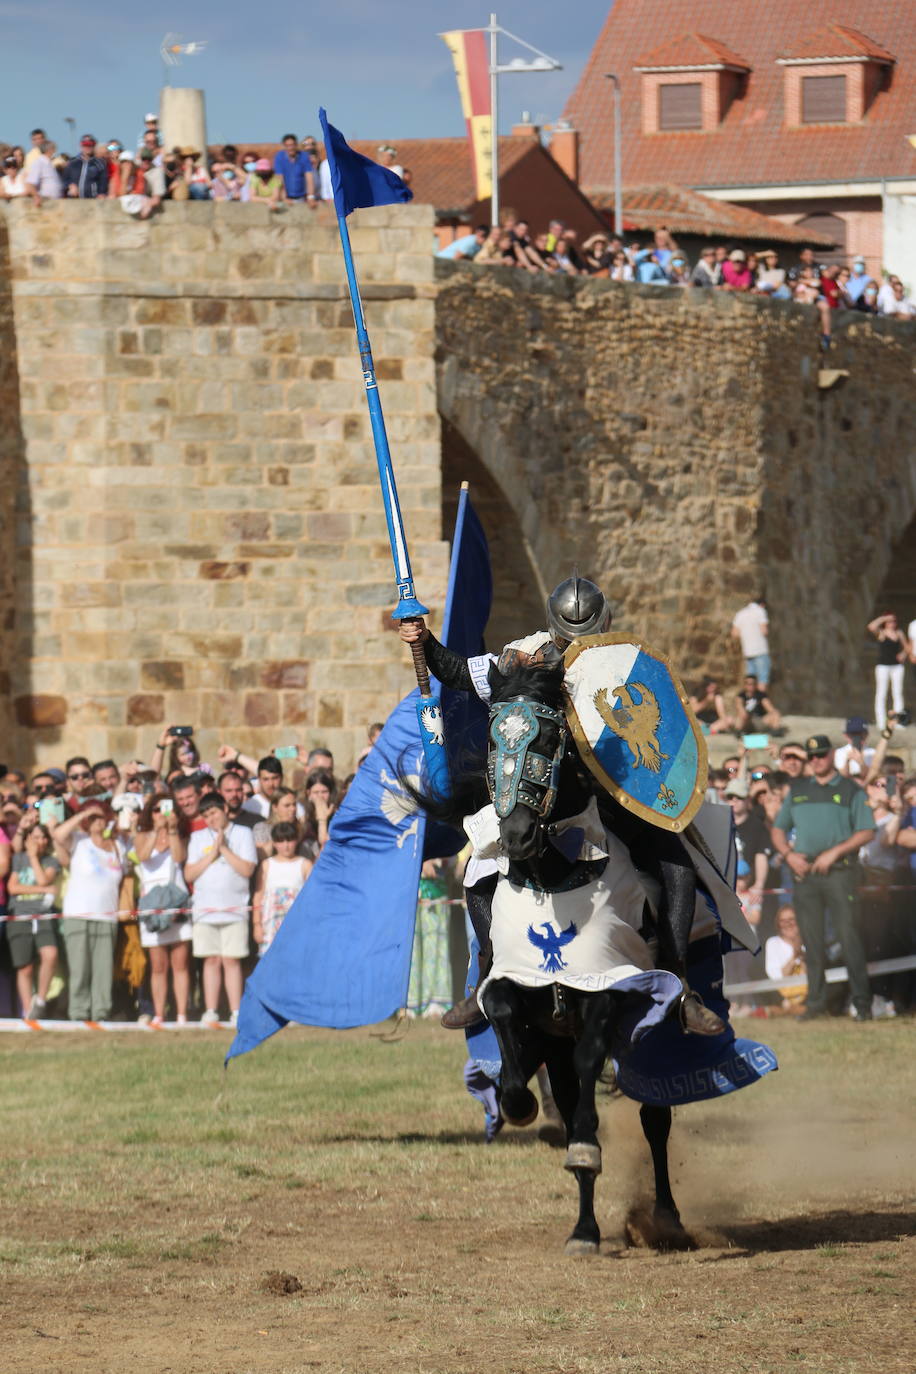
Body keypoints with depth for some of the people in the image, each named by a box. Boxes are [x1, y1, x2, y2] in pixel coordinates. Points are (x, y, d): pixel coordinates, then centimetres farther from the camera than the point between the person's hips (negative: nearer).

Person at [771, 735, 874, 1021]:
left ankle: (862, 1003, -6)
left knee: (849, 937, -9)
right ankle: (816, 1003, 8)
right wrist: (789, 855, 0)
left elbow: (867, 832, -2)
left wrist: (834, 852, -12)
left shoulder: (850, 791, 5)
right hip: (805, 873, 4)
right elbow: (778, 829, 20)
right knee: (812, 941, 4)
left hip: (840, 871, -4)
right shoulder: (797, 791, 17)